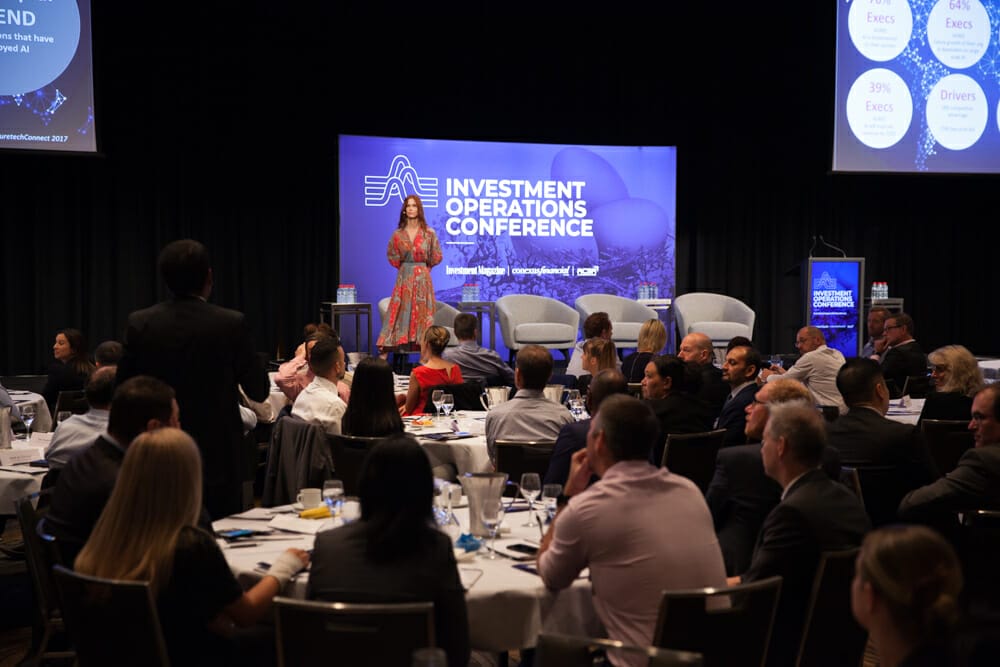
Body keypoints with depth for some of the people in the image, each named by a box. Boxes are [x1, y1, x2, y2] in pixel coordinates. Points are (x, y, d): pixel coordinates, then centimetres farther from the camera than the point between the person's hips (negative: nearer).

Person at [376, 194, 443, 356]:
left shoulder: (429, 233, -1)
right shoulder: (398, 234, 3)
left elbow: (436, 257, 5)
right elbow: (391, 255, 15)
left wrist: (423, 267, 8)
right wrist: (403, 267, 10)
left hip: (422, 278, -1)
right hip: (404, 278, 1)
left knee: (421, 312, -1)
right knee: (400, 311, -2)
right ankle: (385, 352, -1)